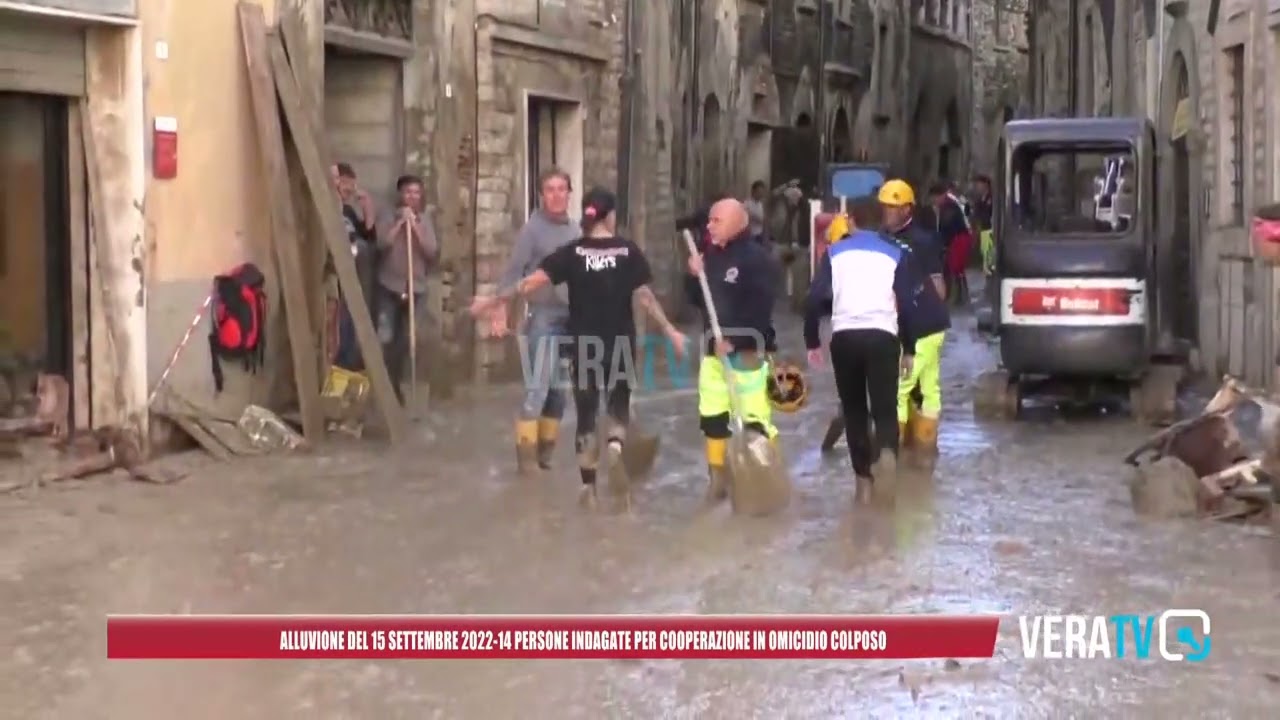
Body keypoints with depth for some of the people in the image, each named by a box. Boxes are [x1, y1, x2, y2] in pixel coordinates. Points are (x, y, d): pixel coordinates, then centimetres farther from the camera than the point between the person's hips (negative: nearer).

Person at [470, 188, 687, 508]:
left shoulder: (573, 252, -5)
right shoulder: (628, 250, -5)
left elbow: (534, 281, -12)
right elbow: (644, 296, -7)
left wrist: (492, 300, -8)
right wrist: (670, 330, 0)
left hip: (585, 345, 0)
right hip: (620, 344, 0)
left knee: (586, 413, 10)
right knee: (619, 404, 18)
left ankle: (589, 488, 10)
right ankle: (615, 445, -15)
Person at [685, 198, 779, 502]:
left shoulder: (757, 257, -12)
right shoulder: (710, 255, 12)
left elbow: (760, 308, -18)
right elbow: (697, 300, 16)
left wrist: (734, 340, -20)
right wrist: (694, 276, -3)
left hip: (746, 349, -8)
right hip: (715, 347, 8)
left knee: (754, 418, -10)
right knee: (711, 417, 13)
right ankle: (718, 478, 25)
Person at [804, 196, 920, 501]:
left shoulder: (835, 253, 9)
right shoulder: (895, 253, 10)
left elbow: (814, 300, 2)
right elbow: (907, 304, 4)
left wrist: (812, 342, 11)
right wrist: (909, 349, 11)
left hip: (844, 336, 1)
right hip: (882, 336, -1)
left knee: (853, 409, 14)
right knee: (884, 406, 3)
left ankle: (864, 479, 12)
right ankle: (887, 453, -30)